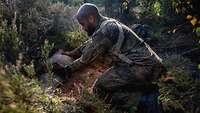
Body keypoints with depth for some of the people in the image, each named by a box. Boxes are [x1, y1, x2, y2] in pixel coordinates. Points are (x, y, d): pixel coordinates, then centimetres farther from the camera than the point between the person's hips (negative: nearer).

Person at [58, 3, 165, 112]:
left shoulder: (103, 32, -14)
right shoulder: (108, 23, 15)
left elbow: (86, 58, -5)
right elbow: (90, 44, 31)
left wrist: (67, 69, 9)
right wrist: (72, 53, 36)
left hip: (143, 68, -10)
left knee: (100, 88, -9)